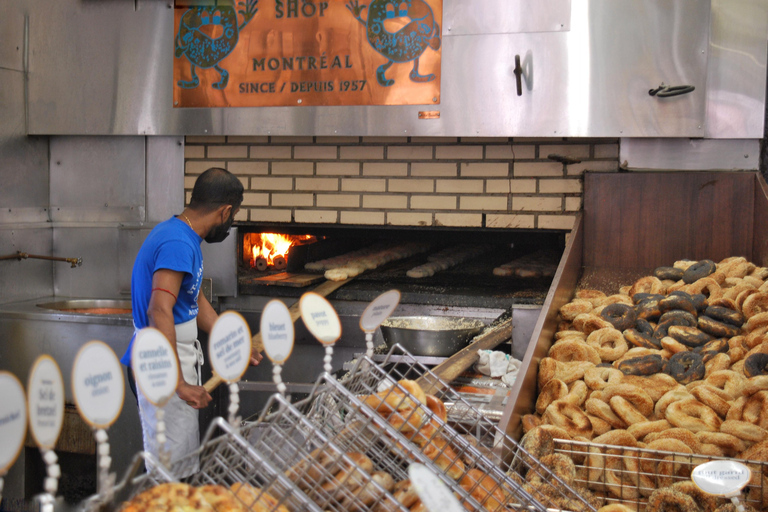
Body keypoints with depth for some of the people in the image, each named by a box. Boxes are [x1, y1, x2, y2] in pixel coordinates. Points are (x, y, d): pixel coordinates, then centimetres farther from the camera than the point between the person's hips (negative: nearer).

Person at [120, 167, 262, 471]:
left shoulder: (182, 237, 13)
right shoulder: (178, 244, -20)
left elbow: (197, 302, 23)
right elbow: (159, 312, -31)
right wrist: (179, 383, -34)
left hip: (179, 364, 11)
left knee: (187, 462, 16)